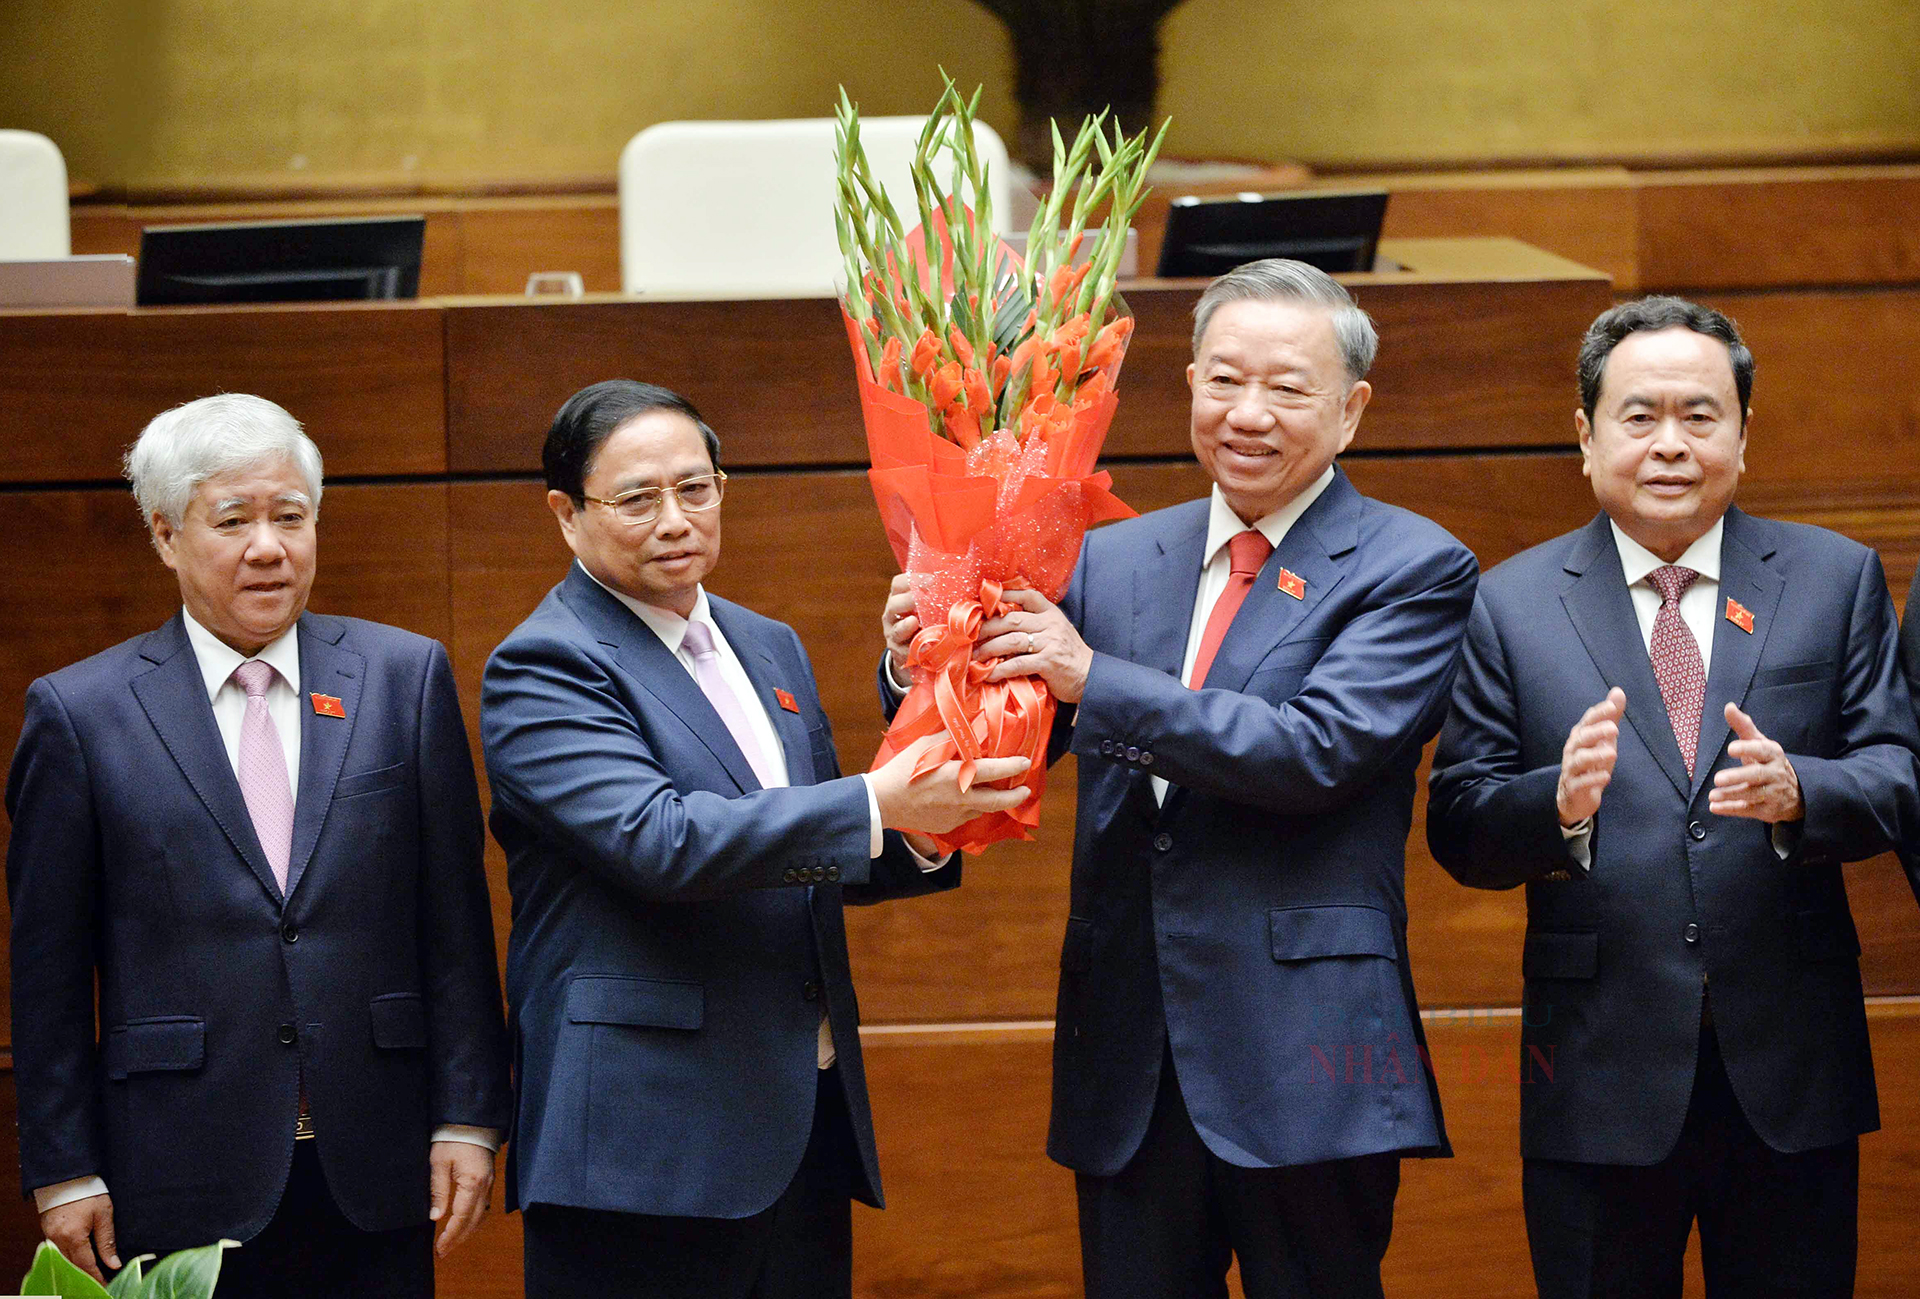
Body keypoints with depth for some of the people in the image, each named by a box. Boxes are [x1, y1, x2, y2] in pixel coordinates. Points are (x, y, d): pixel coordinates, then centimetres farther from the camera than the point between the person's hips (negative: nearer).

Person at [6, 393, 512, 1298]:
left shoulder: (406, 678, 7)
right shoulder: (80, 713, 2)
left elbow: (454, 919, 6)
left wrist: (467, 1118, 1)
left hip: (374, 1183, 2)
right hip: (184, 1185, -1)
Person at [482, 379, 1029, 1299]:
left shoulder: (770, 649, 17)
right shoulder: (544, 668, -8)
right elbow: (657, 837, -22)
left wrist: (925, 837, -1)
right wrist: (878, 804, -25)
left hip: (809, 1125, 7)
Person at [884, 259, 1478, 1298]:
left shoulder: (1411, 570, -2)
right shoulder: (1114, 561, 13)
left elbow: (1320, 749, -17)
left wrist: (1096, 681, -21)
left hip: (1302, 1058, -4)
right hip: (1129, 1063, 4)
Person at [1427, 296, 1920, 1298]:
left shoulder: (1837, 580, 7)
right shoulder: (1510, 606, 5)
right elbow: (1458, 829, -1)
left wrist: (1797, 794, -21)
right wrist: (1558, 802, -22)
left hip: (1790, 1072, 1)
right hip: (1600, 1079, -1)